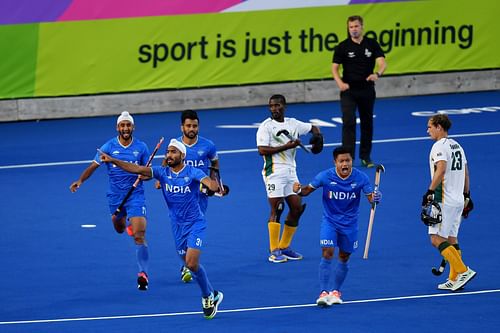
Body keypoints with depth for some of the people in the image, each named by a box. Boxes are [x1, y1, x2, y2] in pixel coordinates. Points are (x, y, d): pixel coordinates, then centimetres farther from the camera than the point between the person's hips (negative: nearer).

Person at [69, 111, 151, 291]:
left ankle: (143, 273, -15)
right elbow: (93, 166, -8)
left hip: (135, 195, -2)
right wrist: (80, 180, -23)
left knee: (139, 237, -15)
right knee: (119, 229, 25)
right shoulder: (109, 146, -5)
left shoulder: (141, 147, -4)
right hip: (115, 195, 2)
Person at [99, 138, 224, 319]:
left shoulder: (192, 172, -13)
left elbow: (208, 181, -32)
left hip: (195, 224, -5)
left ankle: (208, 296, 5)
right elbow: (137, 169, -11)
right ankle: (212, 294, 27)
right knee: (190, 264, 8)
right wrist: (112, 161, -22)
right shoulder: (162, 172, -2)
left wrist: (215, 186, -57)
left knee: (192, 264, -17)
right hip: (177, 227, 5)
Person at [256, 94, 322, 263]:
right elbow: (262, 150, -15)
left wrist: (317, 138, 6)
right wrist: (285, 146, -18)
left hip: (290, 171, 6)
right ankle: (274, 251, -7)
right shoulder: (266, 126, -4)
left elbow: (312, 128, 28)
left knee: (296, 208, 4)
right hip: (274, 171, -6)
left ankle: (284, 247, 16)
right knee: (276, 208, -11)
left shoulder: (293, 123, 13)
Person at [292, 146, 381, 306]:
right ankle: (324, 292, -14)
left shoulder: (360, 177, -15)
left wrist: (375, 197, -40)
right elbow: (308, 189, -8)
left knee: (344, 258, 10)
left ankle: (335, 291, 27)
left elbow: (370, 197, -16)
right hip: (329, 220, -2)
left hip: (349, 223, 2)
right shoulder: (325, 176, -16)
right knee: (327, 253, -16)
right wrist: (299, 190, -31)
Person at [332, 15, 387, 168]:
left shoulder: (372, 44, -1)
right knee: (348, 122, -13)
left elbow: (382, 62, -10)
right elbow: (334, 67, -3)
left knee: (367, 123, 10)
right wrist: (340, 82, -23)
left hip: (367, 90, 2)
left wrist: (377, 74, -33)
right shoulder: (343, 46, -3)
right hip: (348, 90, -2)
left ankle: (365, 156, 23)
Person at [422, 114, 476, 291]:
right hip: (458, 200, 9)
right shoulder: (457, 145, 16)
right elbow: (465, 172, 20)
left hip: (445, 201, -9)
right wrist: (466, 196, 26)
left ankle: (463, 271, -14)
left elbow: (441, 170, -26)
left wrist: (430, 191, -27)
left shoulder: (440, 146, -11)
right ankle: (454, 280, 9)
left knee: (437, 239, -8)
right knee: (451, 240, 11)